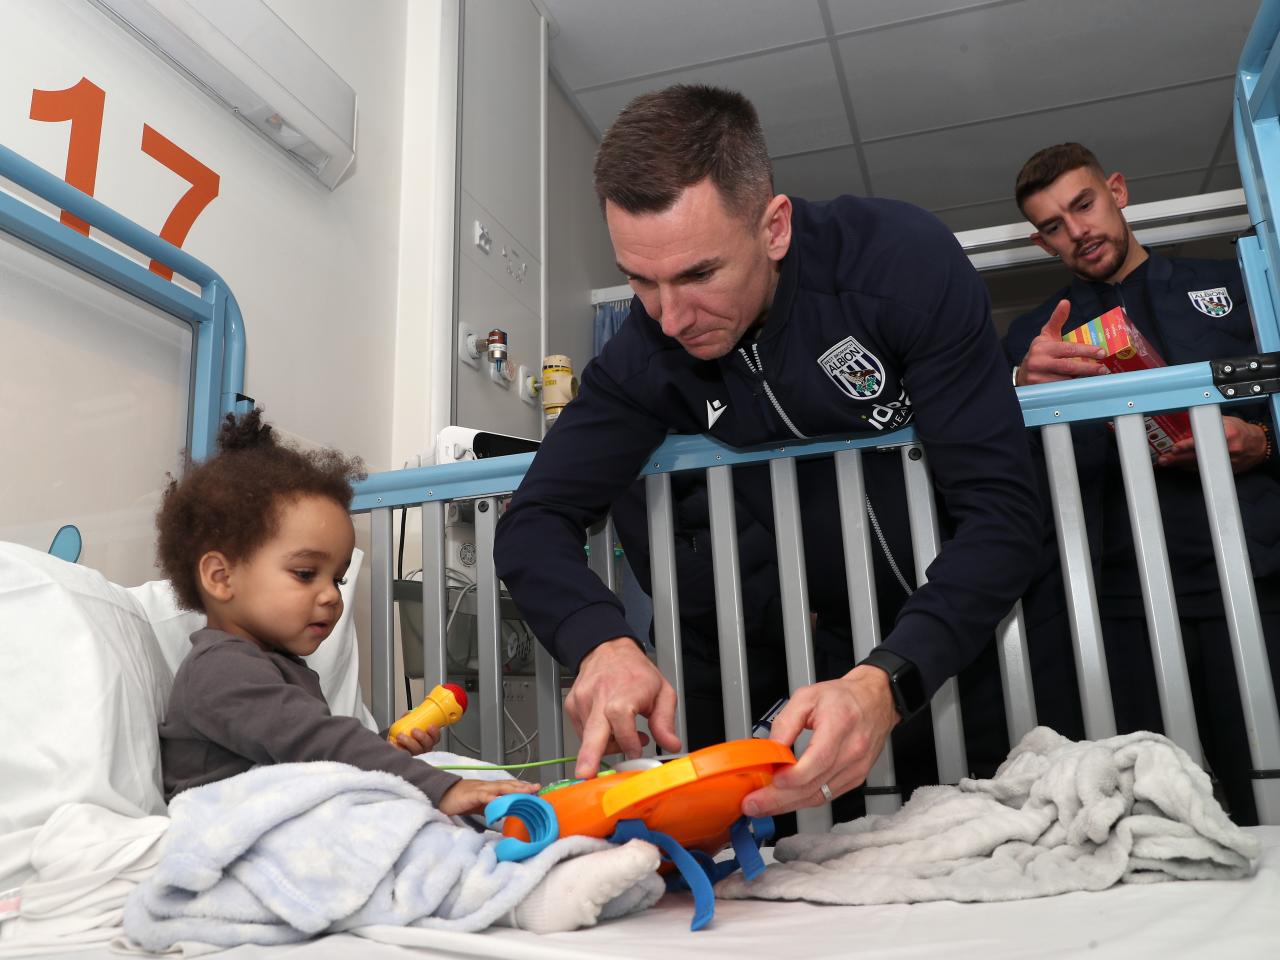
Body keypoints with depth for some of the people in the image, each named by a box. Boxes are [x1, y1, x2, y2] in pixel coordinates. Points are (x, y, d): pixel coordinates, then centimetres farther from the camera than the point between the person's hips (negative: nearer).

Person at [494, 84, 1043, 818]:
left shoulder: (904, 260, -26)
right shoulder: (649, 354, -16)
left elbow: (1002, 510, -30)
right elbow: (536, 525, -16)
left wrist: (886, 686, -46)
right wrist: (603, 643, -38)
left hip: (985, 600, -2)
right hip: (844, 627, 2)